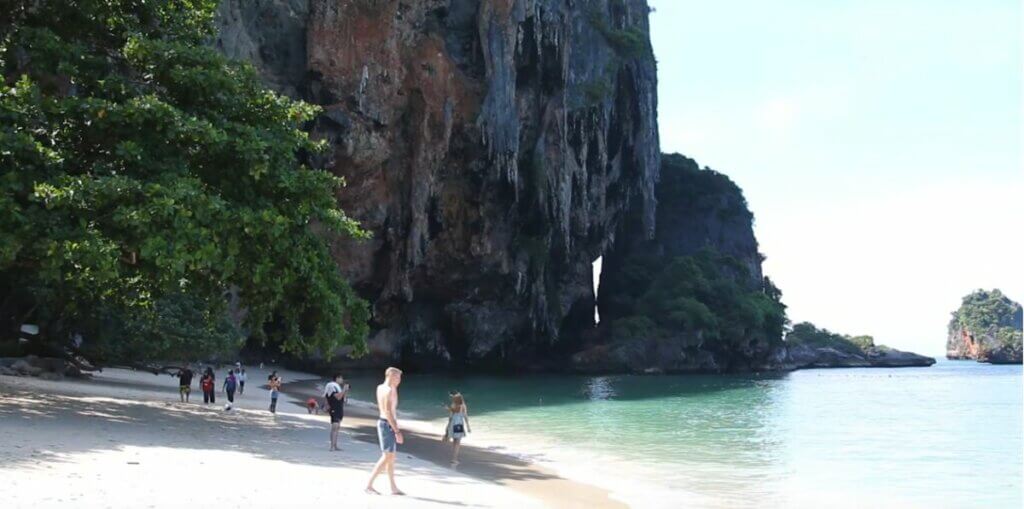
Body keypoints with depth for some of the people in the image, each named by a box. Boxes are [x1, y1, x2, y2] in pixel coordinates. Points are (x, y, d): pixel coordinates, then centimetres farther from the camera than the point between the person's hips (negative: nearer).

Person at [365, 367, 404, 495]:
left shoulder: (380, 388, 11)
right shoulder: (388, 390, -16)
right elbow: (388, 412, -23)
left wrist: (394, 386, 16)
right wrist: (397, 431, -25)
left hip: (383, 422, 10)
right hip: (388, 424, -10)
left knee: (391, 457, 13)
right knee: (387, 457, -8)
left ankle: (393, 487, 18)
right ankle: (369, 485, -9)